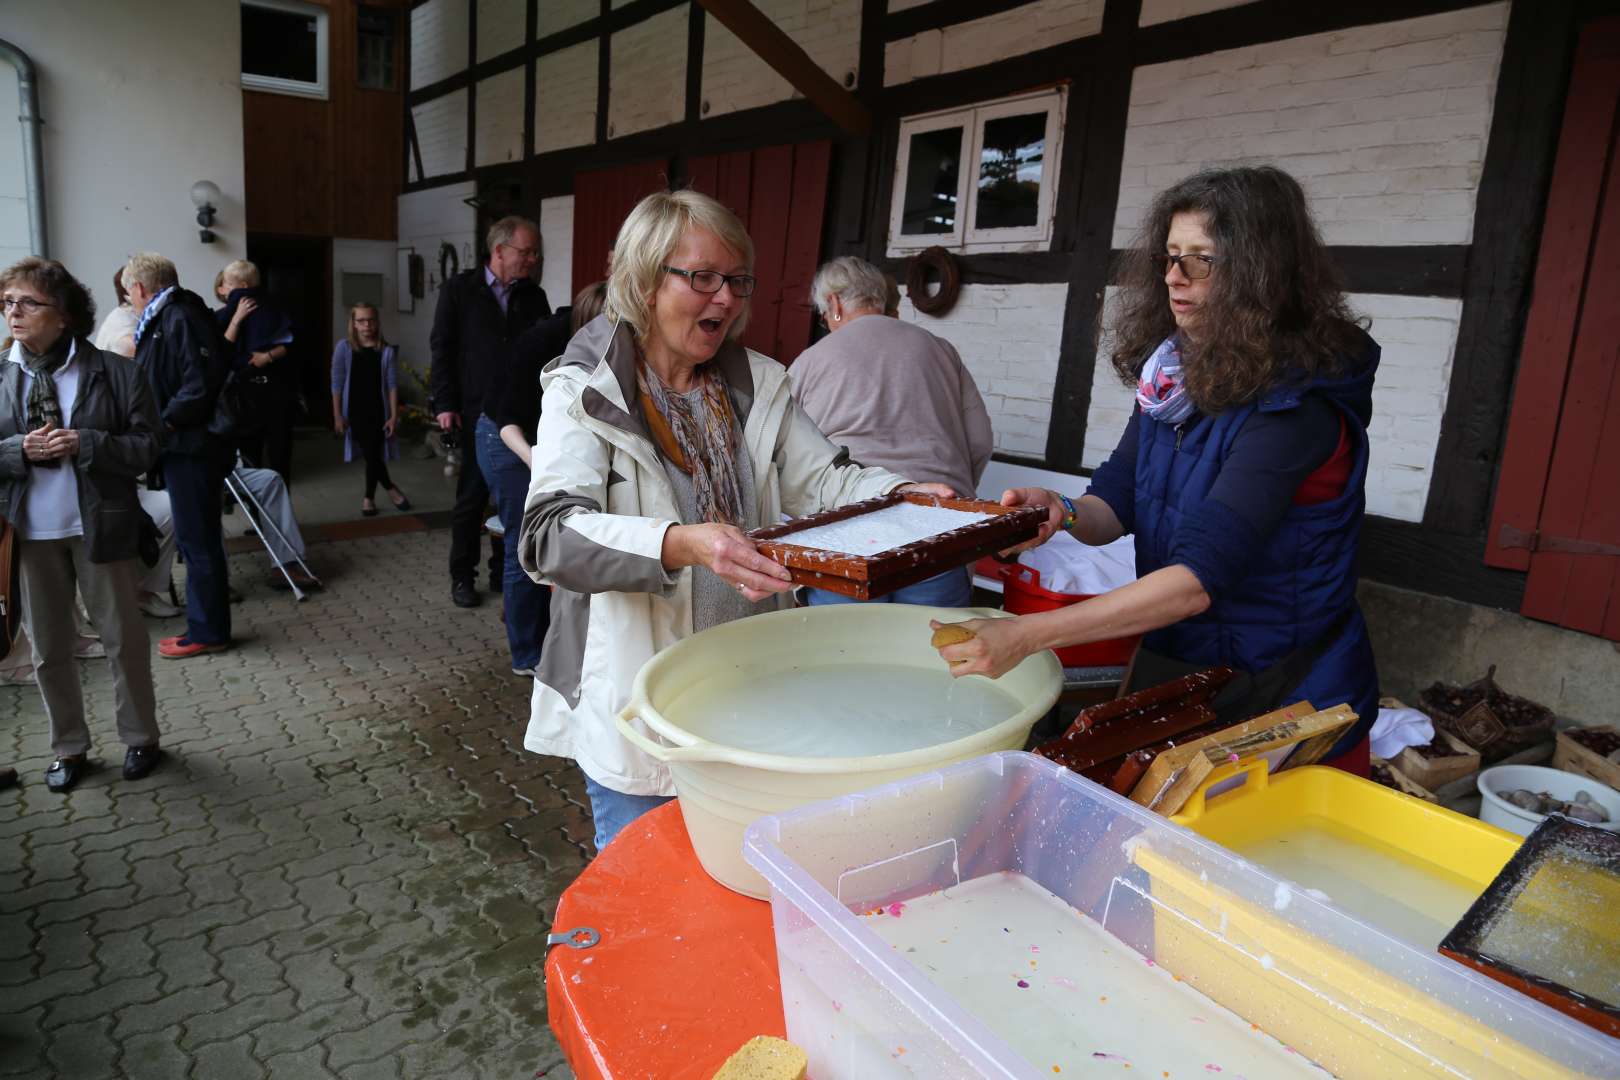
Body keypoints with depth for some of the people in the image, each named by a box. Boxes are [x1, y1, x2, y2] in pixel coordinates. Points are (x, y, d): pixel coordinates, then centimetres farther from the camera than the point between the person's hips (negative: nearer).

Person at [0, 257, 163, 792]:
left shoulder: (114, 372, -6)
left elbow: (146, 447, -6)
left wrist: (85, 445, -21)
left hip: (99, 527, -3)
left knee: (123, 640, 8)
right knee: (48, 649, 13)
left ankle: (140, 738, 26)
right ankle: (68, 747, 29)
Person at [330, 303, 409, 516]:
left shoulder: (386, 351, -3)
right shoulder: (344, 348, -4)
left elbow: (392, 384, -1)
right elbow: (337, 383, -2)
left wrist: (394, 415, -6)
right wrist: (337, 415, -4)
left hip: (378, 410, 0)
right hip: (354, 411, 0)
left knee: (373, 454, 0)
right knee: (370, 454, 0)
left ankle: (369, 498, 18)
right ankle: (390, 489, 19)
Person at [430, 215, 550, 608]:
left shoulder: (534, 296, 10)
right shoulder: (459, 290, 1)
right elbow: (442, 349, 0)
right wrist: (445, 405, -6)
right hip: (477, 412, -3)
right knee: (472, 496, 4)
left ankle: (505, 571, 19)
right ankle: (462, 576, 16)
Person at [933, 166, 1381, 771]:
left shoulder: (1295, 405, -24)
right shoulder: (1173, 375, -1)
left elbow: (1201, 576, -31)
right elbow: (1116, 502, 1)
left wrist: (1026, 635, -37)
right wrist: (1065, 513, -23)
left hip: (1284, 700, -6)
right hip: (1172, 667, 6)